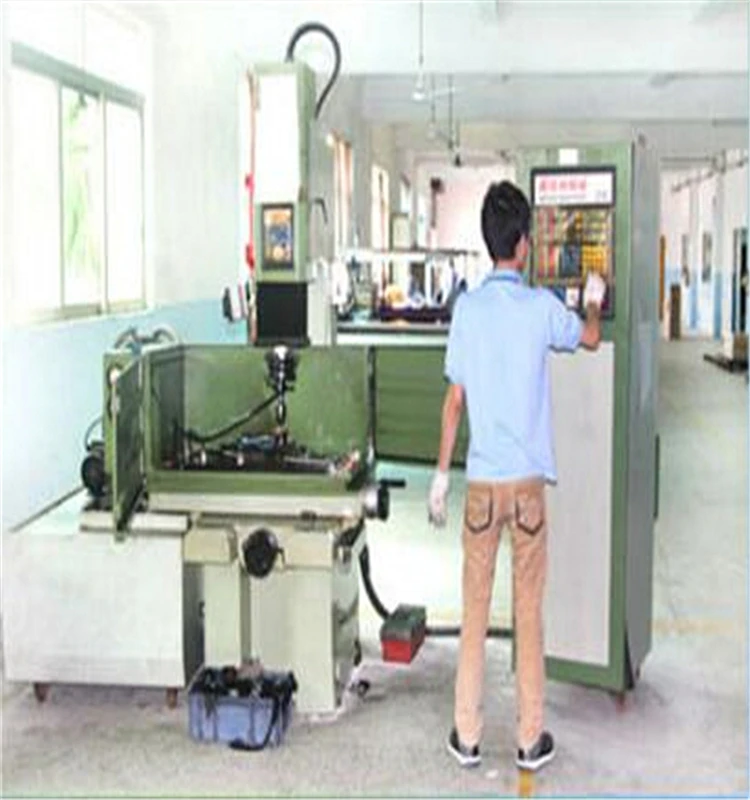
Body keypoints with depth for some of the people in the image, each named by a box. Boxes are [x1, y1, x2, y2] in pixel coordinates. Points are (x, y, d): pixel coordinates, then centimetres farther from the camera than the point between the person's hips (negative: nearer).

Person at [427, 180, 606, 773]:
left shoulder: (468, 307, -3)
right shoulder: (543, 306, -6)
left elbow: (455, 398, 0)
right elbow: (591, 338, 16)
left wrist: (442, 471, 9)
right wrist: (593, 302, 37)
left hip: (481, 480, 1)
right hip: (529, 479, -1)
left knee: (475, 611, 9)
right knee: (528, 613, 8)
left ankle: (467, 736, 16)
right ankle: (530, 740, 17)